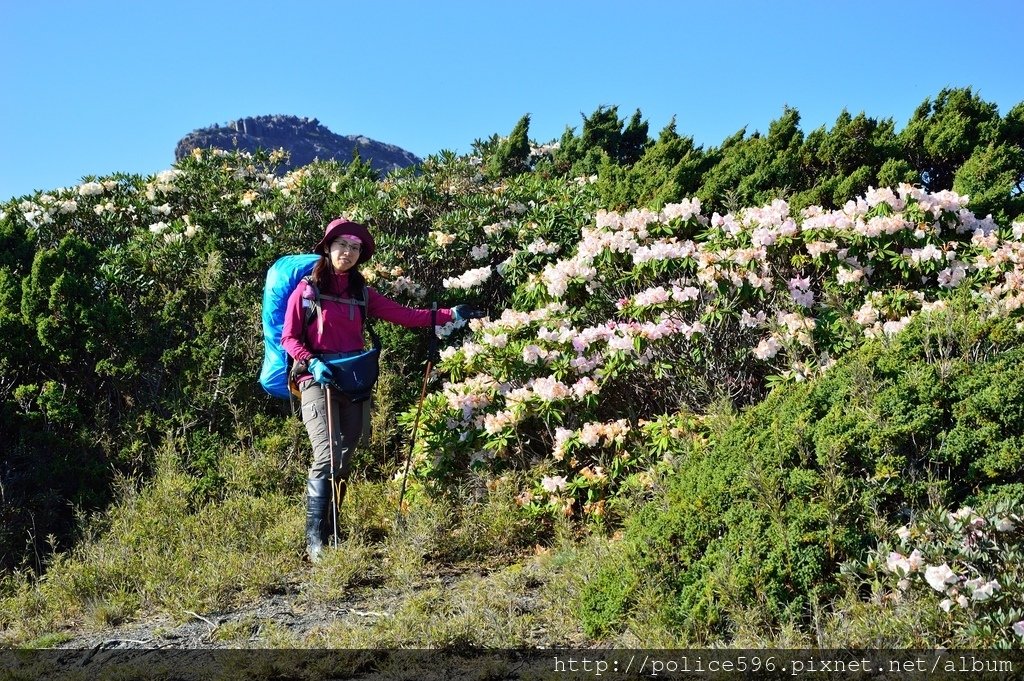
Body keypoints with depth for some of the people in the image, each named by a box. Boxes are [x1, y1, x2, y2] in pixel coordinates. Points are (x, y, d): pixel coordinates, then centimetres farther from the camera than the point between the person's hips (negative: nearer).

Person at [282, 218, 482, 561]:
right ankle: (315, 539, -16)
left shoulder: (361, 293, 13)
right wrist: (312, 364, -17)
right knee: (328, 455, -19)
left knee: (344, 461, 4)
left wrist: (450, 314, 2)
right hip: (318, 382, -5)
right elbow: (288, 338, 0)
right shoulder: (307, 290, 2)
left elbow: (403, 314, 8)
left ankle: (330, 531, 13)